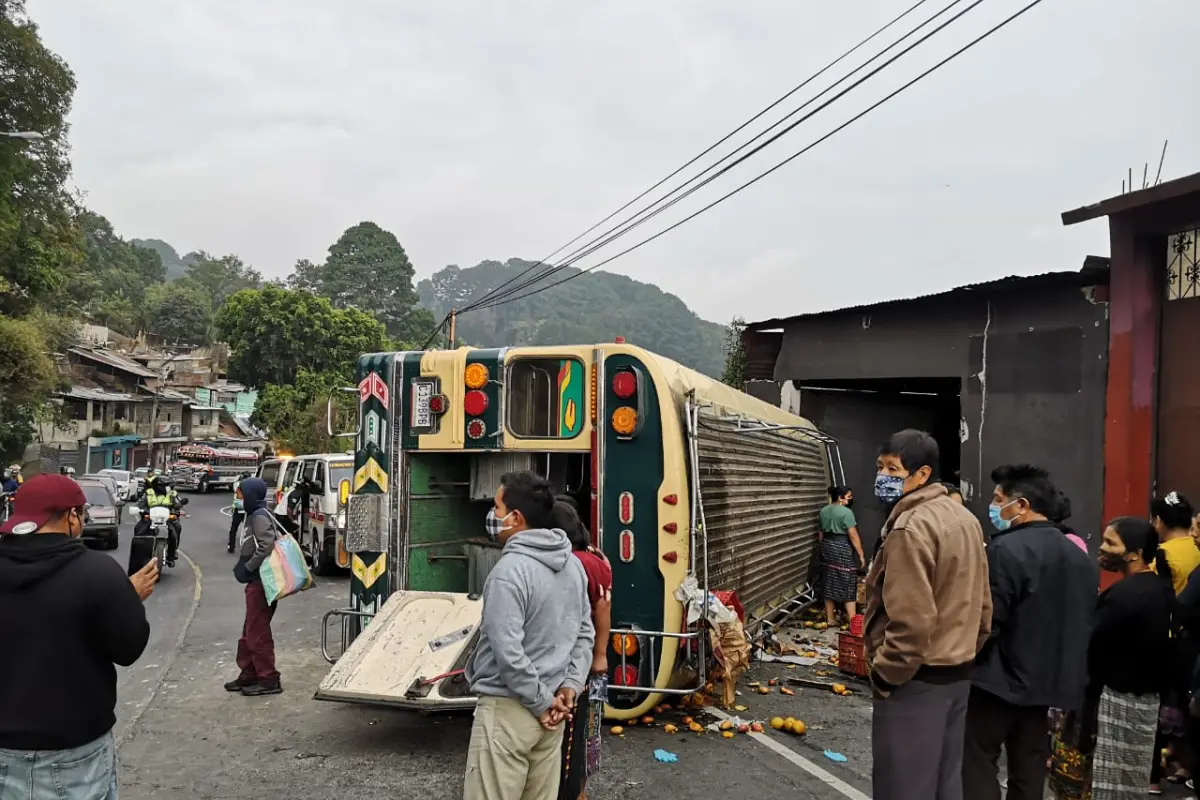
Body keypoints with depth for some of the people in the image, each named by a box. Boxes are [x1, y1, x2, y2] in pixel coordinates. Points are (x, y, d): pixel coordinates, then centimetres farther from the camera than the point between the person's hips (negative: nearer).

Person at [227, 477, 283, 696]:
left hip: (260, 582, -11)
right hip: (256, 581, 11)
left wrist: (246, 568, -19)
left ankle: (269, 680, 1)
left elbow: (266, 546, -27)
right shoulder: (256, 515, 16)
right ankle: (249, 674, 27)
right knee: (249, 632, 18)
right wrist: (244, 567, 10)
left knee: (258, 632, -5)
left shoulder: (260, 517, -15)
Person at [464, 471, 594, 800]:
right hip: (550, 709, 8)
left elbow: (508, 653, -22)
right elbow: (585, 633, 9)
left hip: (507, 709, -8)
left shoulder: (510, 570, -20)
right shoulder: (572, 564, 5)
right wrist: (571, 685, 4)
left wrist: (543, 702, -12)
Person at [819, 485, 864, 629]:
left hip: (827, 548, 7)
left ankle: (830, 619, 16)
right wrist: (861, 555, -10)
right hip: (843, 549, -7)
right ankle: (852, 621, -2)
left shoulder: (824, 511, 7)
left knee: (829, 584, 11)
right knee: (848, 585, -2)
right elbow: (853, 536, -16)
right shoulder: (846, 512, -16)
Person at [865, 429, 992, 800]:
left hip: (917, 680, -10)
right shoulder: (964, 518, 9)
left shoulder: (910, 528, -21)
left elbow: (910, 621, -25)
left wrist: (886, 673, -14)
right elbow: (982, 603, 14)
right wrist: (964, 652, 19)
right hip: (957, 673, 10)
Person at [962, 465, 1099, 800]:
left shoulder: (1006, 549, -18)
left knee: (979, 760, 3)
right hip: (1047, 680, 8)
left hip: (1000, 678, -7)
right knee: (1029, 770, 15)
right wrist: (1063, 668, 20)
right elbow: (1086, 621, 13)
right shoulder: (1079, 556, 7)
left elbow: (986, 621, -21)